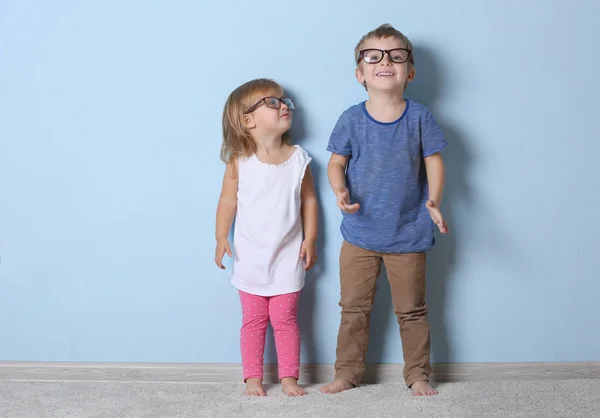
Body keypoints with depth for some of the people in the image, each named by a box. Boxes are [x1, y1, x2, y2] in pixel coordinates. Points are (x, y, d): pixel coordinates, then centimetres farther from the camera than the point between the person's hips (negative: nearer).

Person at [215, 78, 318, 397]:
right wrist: (221, 238, -6)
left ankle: (288, 376, 16)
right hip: (250, 257, 0)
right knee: (253, 319, 8)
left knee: (285, 318, 5)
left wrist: (310, 239, 1)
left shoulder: (298, 159, -3)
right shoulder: (240, 161, -7)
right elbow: (228, 200, -1)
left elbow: (308, 200, 3)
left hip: (287, 256, 1)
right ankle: (253, 377, 19)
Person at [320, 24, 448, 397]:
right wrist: (341, 191, -18)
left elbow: (434, 161, -2)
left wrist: (434, 201, -18)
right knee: (354, 307, 10)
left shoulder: (420, 117, -6)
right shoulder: (351, 120, -5)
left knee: (411, 310, 11)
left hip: (408, 233, -1)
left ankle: (418, 374, 26)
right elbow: (336, 162, 2)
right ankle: (348, 372, 25)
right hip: (359, 232, 1)